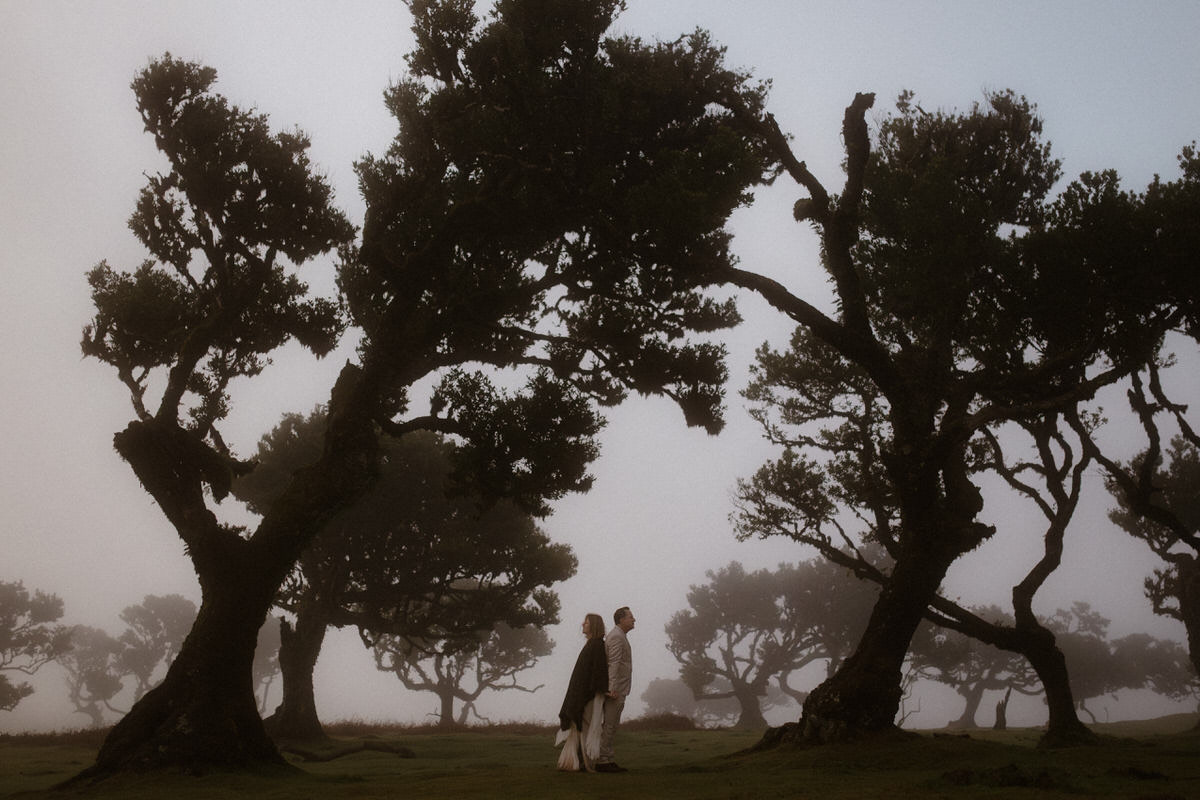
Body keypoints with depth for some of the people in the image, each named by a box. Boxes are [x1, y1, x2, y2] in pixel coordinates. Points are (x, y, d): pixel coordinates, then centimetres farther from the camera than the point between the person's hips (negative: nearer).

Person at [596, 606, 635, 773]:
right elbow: (614, 664, -21)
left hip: (618, 690, 10)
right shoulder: (616, 637, -14)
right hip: (616, 690, -10)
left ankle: (610, 761, 15)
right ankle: (602, 761, -6)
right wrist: (613, 689, -25)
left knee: (611, 726, 11)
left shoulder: (618, 636, 18)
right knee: (609, 726, -8)